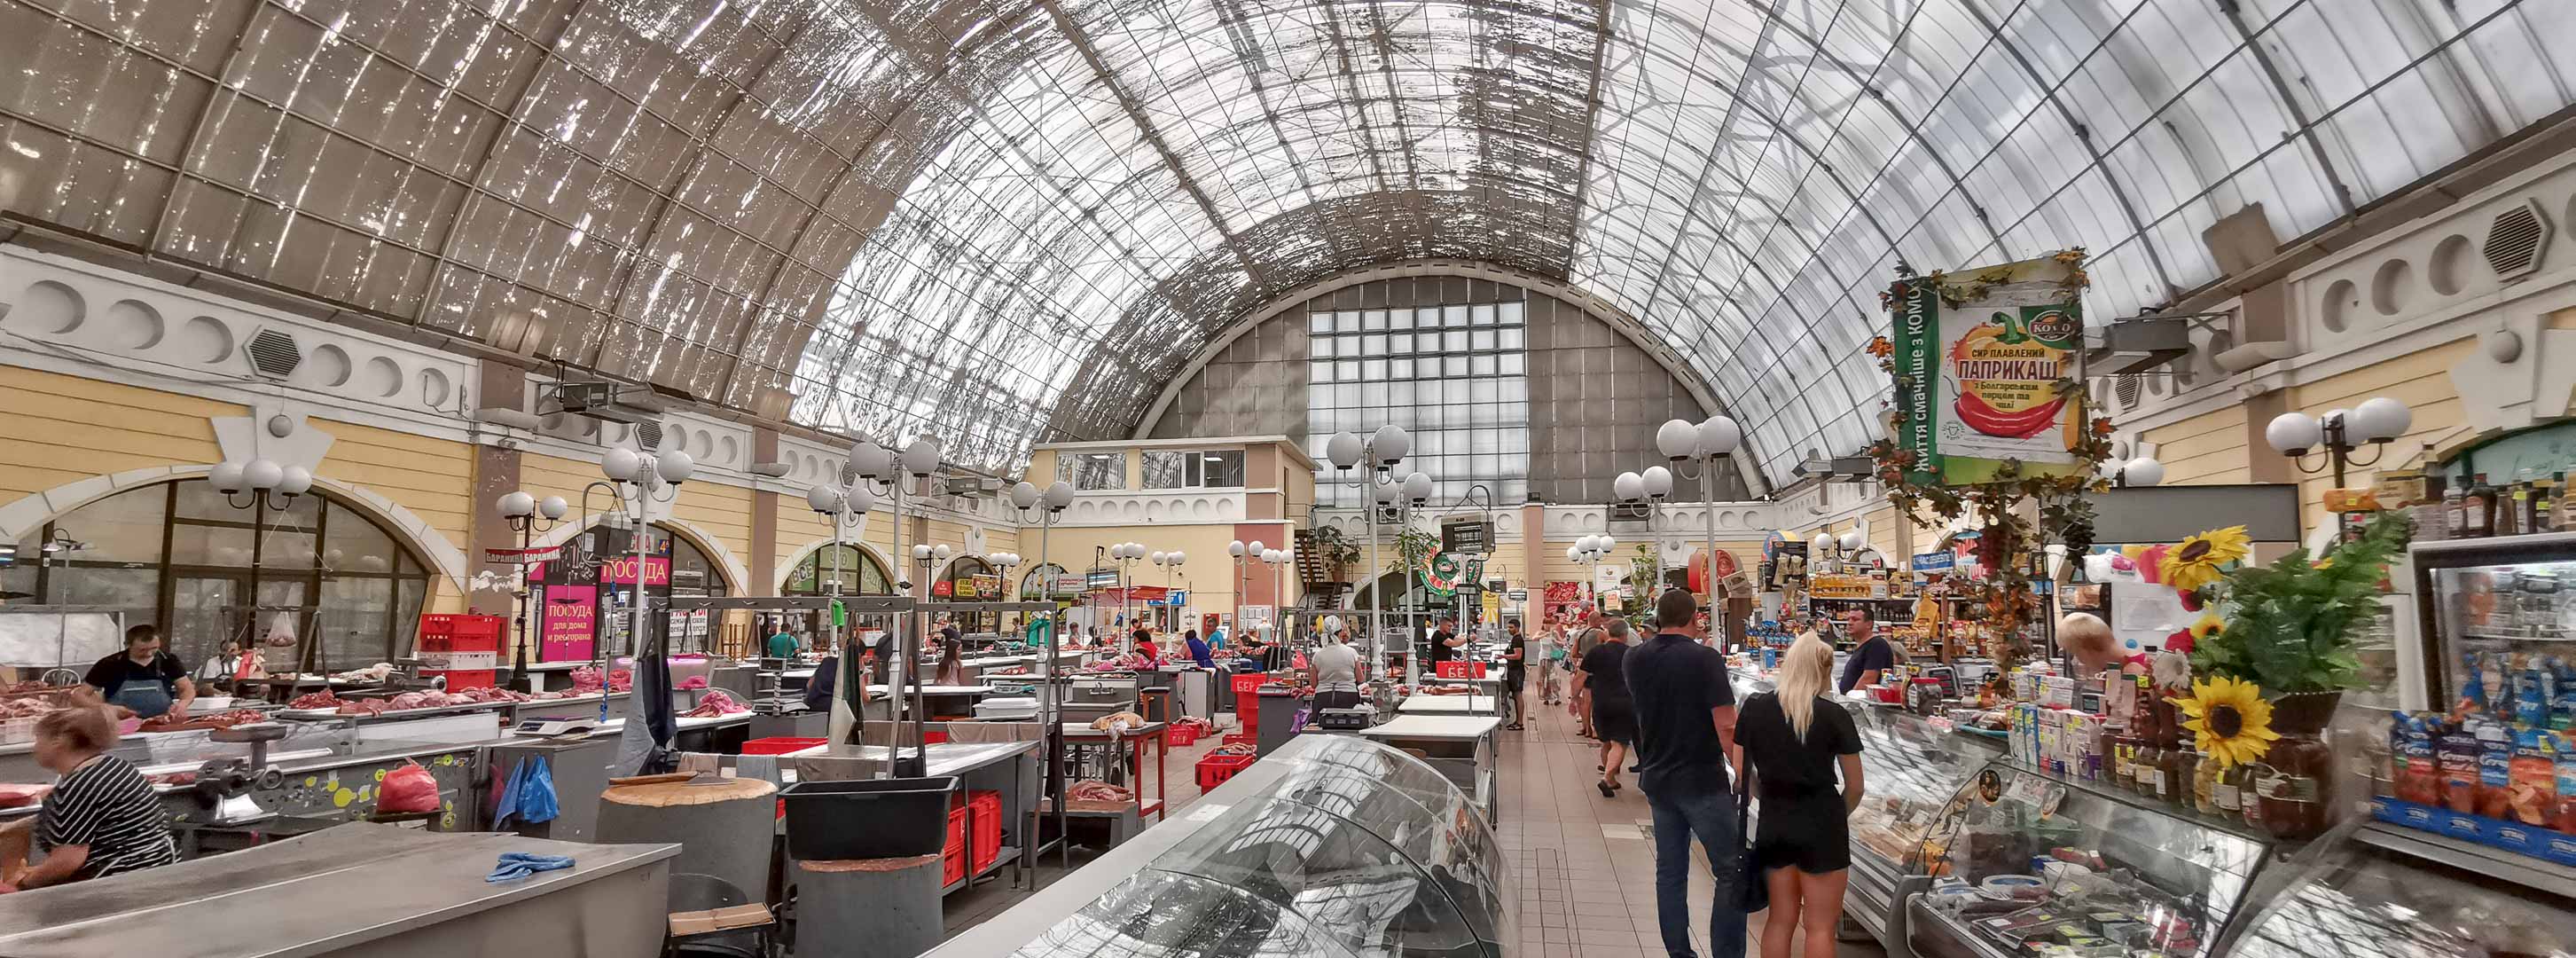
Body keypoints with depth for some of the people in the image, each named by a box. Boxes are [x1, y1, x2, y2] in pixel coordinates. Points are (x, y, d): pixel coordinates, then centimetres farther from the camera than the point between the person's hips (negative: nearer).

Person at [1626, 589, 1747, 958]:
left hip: (1657, 779, 6)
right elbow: (1727, 727, -18)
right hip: (1702, 781, -6)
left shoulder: (1634, 660, 2)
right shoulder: (1705, 659, -15)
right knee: (1732, 871, 5)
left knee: (1670, 871, 13)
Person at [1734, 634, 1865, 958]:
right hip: (1821, 824, -3)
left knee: (1781, 919, 16)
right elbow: (1855, 787, -2)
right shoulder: (1834, 716, -10)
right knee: (1820, 926, 6)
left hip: (1773, 822, 4)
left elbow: (1742, 771, 4)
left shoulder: (1754, 708, -3)